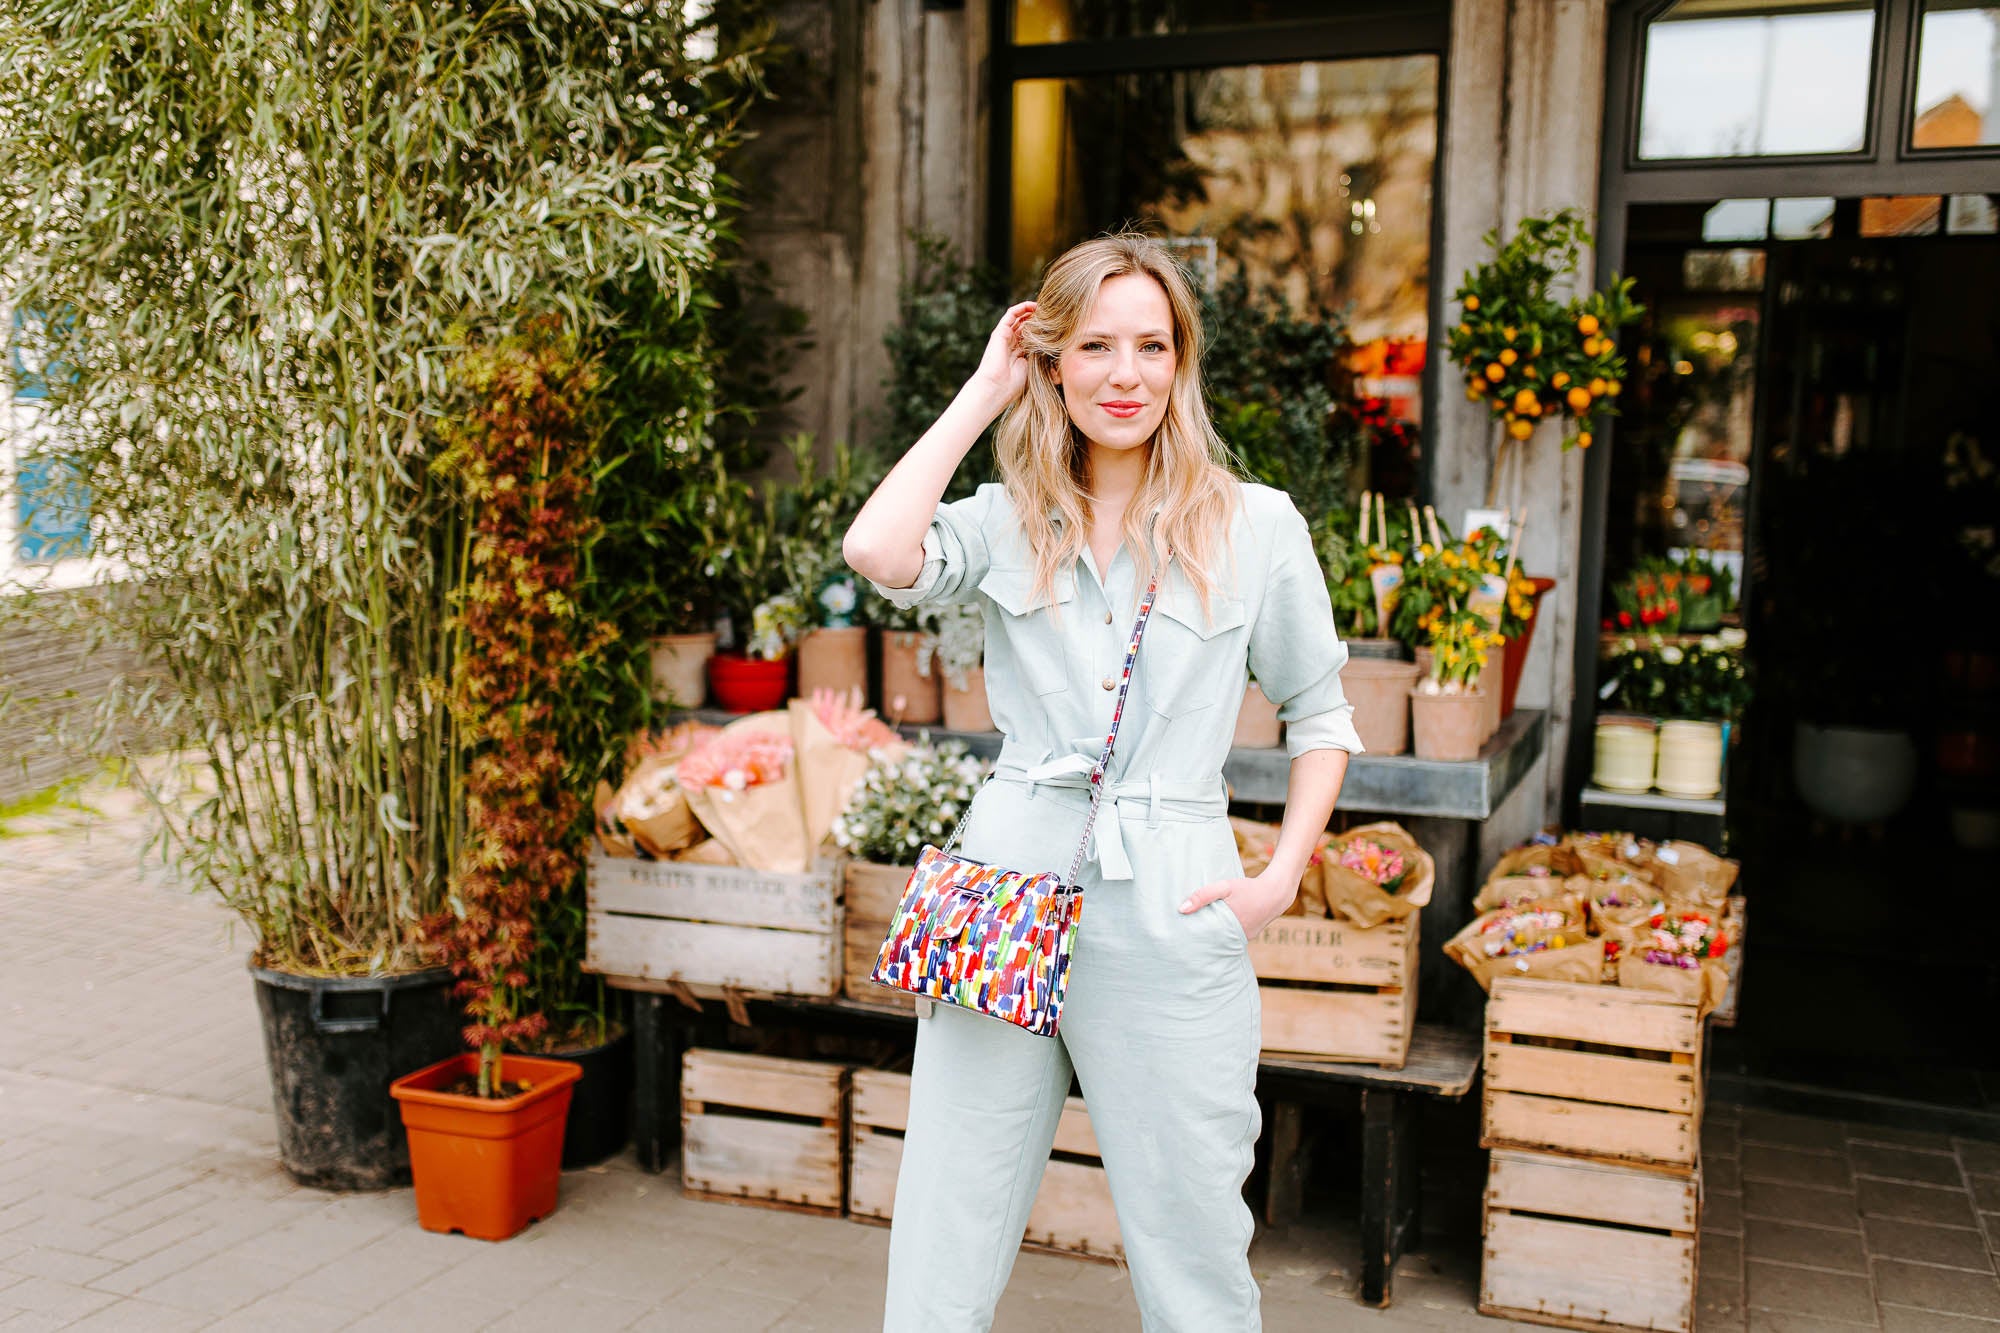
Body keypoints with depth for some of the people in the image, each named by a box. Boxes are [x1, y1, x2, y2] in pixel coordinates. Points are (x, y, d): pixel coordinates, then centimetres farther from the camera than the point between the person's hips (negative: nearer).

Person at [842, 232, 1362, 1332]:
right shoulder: (1007, 522, 6)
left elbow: (1321, 717, 11)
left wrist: (1280, 880, -1)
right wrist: (981, 395, -4)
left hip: (1171, 912, -1)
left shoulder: (1256, 525, 2)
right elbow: (878, 553, -16)